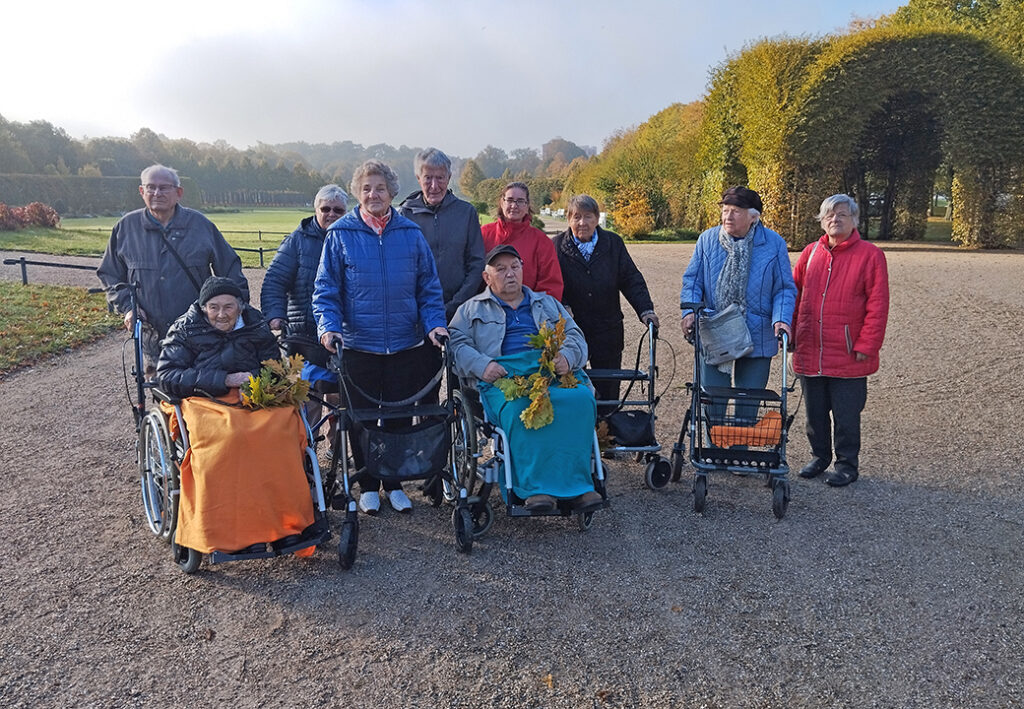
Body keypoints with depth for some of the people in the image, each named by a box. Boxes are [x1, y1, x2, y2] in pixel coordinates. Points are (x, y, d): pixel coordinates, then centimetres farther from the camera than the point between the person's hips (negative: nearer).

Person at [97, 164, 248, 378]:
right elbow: (109, 274, 15)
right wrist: (127, 307, 0)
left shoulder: (200, 224, 4)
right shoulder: (126, 227, 7)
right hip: (152, 336, 1)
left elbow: (230, 269, 8)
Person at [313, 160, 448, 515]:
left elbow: (429, 287, 5)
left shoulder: (410, 233, 3)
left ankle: (394, 483, 28)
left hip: (406, 346, 1)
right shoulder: (340, 235, -1)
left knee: (400, 418, 11)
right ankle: (368, 486, 26)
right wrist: (328, 326, -16)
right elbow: (325, 289, -1)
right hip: (358, 346, -1)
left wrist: (433, 323, -8)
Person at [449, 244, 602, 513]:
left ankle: (577, 484, -29)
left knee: (581, 399, -32)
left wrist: (567, 357, -3)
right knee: (521, 408, -39)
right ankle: (536, 487, -35)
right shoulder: (471, 309, 24)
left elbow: (575, 336, 21)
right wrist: (482, 365, -12)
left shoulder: (548, 304, 31)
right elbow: (458, 344, 9)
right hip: (503, 374, -2)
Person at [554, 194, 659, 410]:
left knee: (608, 391, 6)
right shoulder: (558, 246, 1)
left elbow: (631, 279, 3)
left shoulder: (613, 243, 6)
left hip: (608, 332, 2)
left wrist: (646, 310, -9)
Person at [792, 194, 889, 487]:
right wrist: (790, 334, 7)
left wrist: (866, 346, -11)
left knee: (846, 415, 6)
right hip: (809, 353, 4)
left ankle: (847, 464, 22)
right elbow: (794, 294, 12)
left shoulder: (870, 255, -4)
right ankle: (819, 456, 32)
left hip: (847, 356, -4)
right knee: (815, 412, 15)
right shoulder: (811, 252, 8)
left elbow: (877, 305, -7)